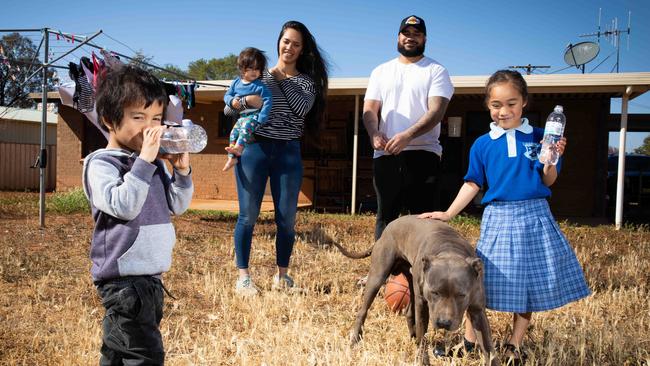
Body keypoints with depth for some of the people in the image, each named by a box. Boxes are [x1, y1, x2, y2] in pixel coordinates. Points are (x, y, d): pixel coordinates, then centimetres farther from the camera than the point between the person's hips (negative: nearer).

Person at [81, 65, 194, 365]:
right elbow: (123, 206, -26)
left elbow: (177, 206, 12)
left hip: (152, 276, 8)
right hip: (124, 279, -8)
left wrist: (182, 170, -3)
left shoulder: (153, 163, 10)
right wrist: (144, 160, -26)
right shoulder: (101, 163, -12)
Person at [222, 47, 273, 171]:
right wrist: (232, 100, -9)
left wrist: (261, 119, -23)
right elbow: (227, 95, 18)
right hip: (241, 116, 6)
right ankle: (232, 157, 6)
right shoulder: (236, 83, 9)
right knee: (233, 133, -2)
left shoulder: (260, 86, -9)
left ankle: (239, 148, -45)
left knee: (246, 125, -33)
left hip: (254, 115, -6)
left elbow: (268, 102, -16)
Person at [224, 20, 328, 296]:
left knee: (287, 218, 3)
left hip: (288, 152, 1)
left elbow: (303, 108, -12)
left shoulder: (306, 81, 9)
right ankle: (243, 277, 7)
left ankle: (281, 276, 19)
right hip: (254, 149, -1)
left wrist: (282, 78, -5)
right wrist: (246, 99, -13)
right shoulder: (257, 75, 9)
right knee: (248, 215, -1)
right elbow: (228, 109, 8)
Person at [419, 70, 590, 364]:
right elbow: (473, 185, 6)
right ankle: (469, 340, 16)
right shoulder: (482, 145, 2)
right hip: (499, 218, -1)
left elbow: (548, 181, 3)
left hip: (535, 217, 1)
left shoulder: (538, 137, 2)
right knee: (488, 281, 2)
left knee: (532, 283, 7)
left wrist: (552, 159, -16)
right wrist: (448, 214, -1)